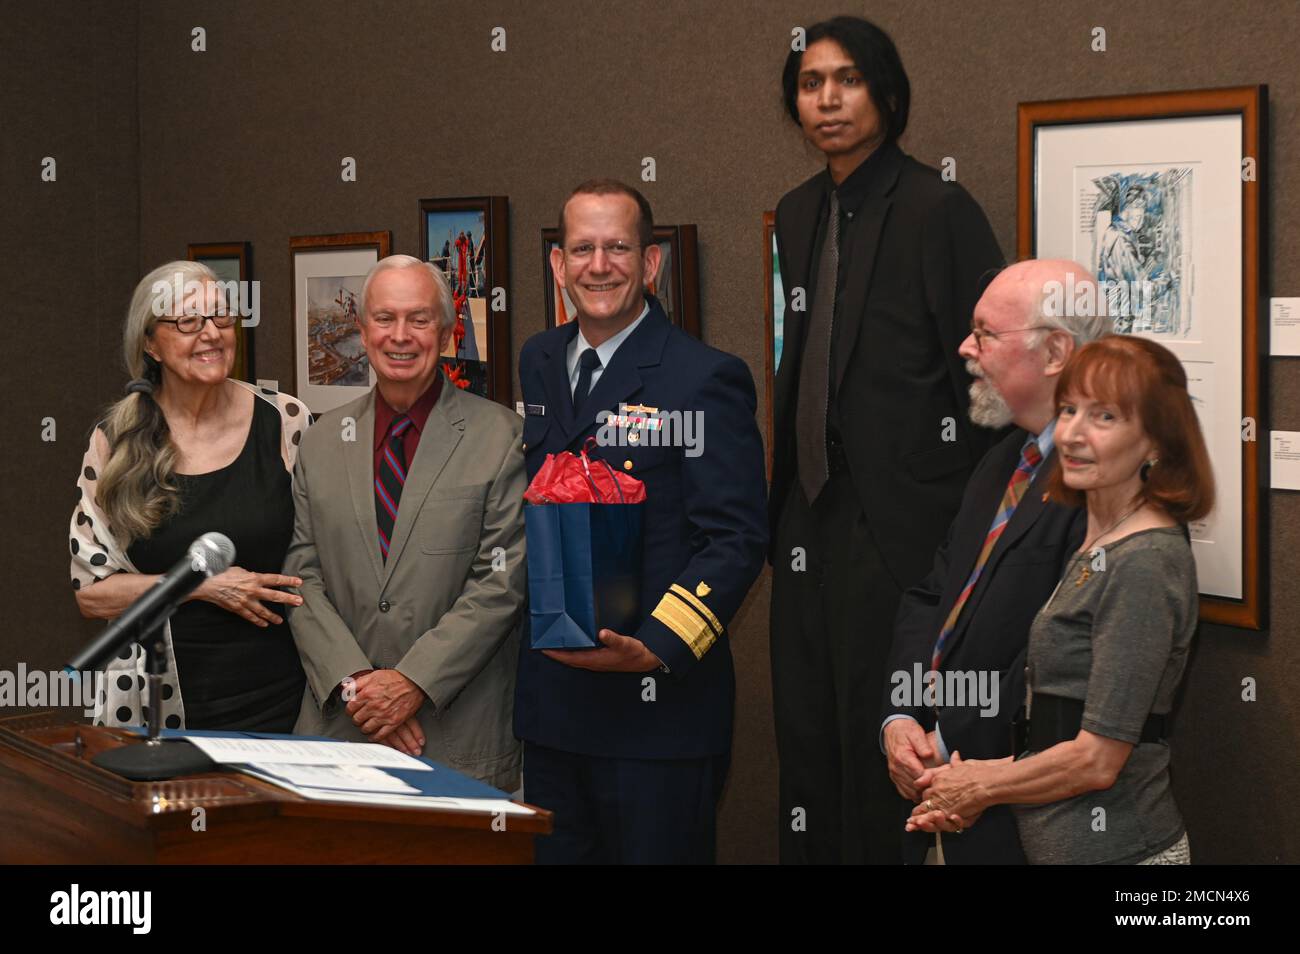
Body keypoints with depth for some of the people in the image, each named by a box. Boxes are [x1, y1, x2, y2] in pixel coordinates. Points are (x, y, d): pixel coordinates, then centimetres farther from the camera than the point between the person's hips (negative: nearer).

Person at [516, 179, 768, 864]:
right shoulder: (539, 362, 12)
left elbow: (737, 539, -13)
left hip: (659, 703, -6)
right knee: (556, 852, 13)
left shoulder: (707, 380, -9)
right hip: (550, 703, 6)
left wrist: (657, 647, -24)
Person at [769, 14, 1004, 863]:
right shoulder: (799, 214, 12)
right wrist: (786, 490, 13)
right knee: (809, 724, 12)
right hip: (814, 509, 7)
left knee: (883, 731, -1)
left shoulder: (938, 209, -10)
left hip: (899, 515, -7)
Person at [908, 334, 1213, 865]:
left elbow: (1098, 759, -19)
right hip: (1055, 844, 8)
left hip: (1110, 848, -8)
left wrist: (982, 786, -5)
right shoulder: (1097, 547, 10)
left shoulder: (1144, 564, -18)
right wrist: (974, 784, 1)